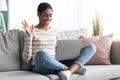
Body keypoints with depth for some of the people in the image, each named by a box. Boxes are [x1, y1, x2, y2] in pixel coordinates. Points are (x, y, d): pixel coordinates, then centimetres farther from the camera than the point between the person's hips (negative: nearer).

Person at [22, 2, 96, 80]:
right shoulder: (32, 32, 3)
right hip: (41, 67, -5)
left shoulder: (54, 32, 19)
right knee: (41, 54, -44)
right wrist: (29, 36, -12)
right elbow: (26, 59, -4)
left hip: (56, 66, 5)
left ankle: (69, 71, -33)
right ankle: (75, 68, -21)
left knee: (91, 46, -7)